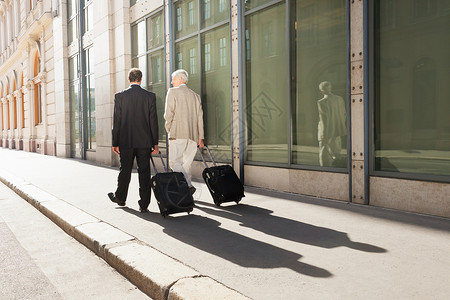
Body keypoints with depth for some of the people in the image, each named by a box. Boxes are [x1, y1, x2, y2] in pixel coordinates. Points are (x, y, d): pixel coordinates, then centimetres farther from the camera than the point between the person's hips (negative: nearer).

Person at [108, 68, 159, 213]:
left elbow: (116, 121, -1)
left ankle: (120, 197, 32)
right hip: (144, 141, 0)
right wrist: (155, 143, 4)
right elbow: (153, 121, -1)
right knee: (144, 172, 3)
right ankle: (144, 204, 5)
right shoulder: (150, 96, -1)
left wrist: (115, 143, 5)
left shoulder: (119, 96, -2)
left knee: (125, 171, 14)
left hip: (126, 141, 0)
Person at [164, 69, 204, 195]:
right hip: (192, 135, 6)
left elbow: (168, 113, -7)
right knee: (186, 163, 10)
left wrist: (168, 128, 9)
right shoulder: (195, 95, 18)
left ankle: (189, 185, -21)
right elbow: (200, 117, 14)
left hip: (178, 134, -6)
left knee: (174, 162, -5)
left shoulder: (173, 92, 1)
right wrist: (201, 137, 15)